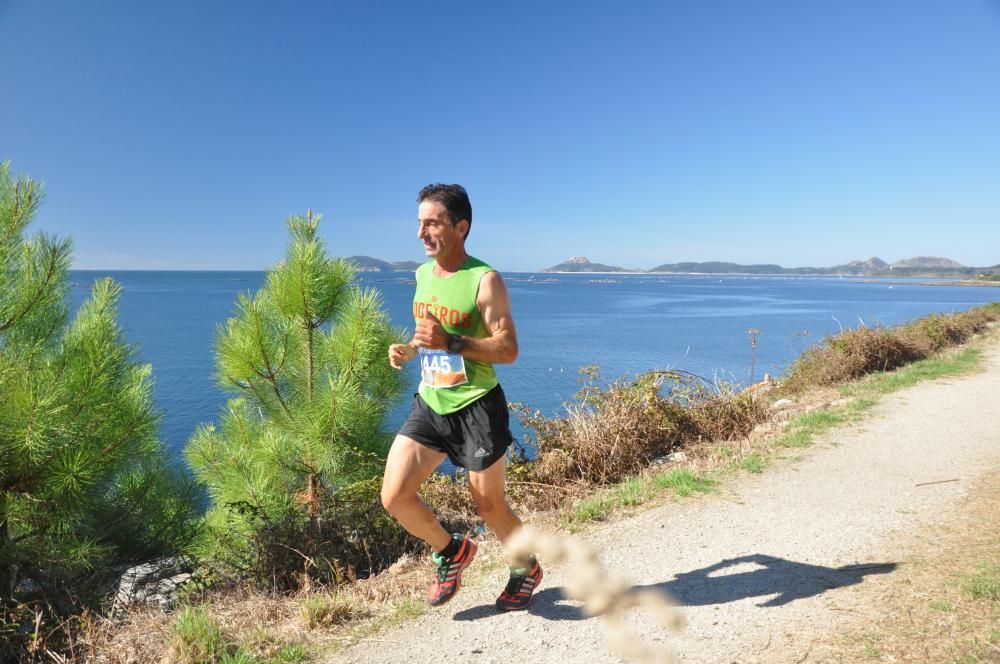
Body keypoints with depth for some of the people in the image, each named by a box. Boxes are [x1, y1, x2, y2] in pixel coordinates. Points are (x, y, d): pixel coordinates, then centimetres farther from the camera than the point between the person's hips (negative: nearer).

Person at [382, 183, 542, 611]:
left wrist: (450, 342, -28)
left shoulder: (485, 280, -14)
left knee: (489, 505, 8)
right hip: (429, 404, 6)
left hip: (476, 407, -6)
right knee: (394, 497, -3)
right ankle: (452, 552, 26)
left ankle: (527, 569, 40)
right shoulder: (422, 274, 7)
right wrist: (408, 350, 0)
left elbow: (509, 350, -16)